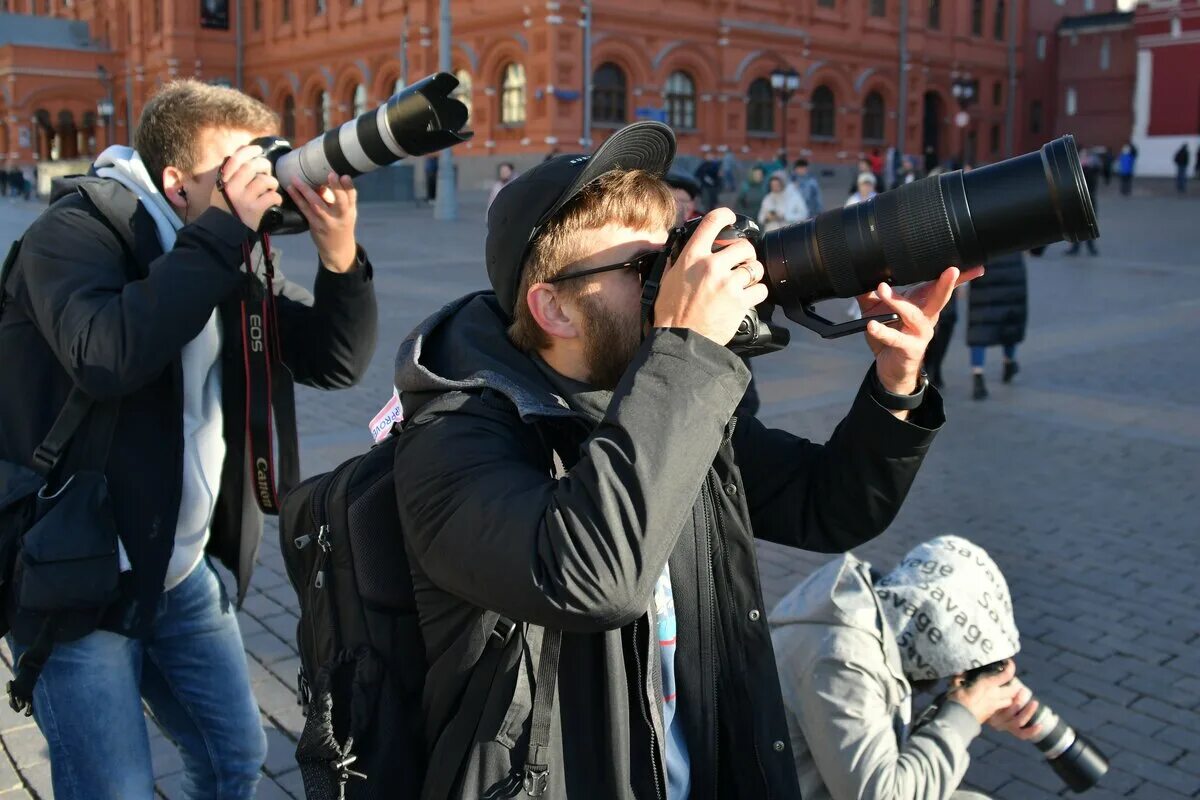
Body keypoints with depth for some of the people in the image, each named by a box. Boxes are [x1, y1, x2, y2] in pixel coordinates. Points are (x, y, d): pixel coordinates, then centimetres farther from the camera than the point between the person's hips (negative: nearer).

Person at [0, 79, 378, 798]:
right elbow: (106, 354, -35)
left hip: (181, 571, 7)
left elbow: (337, 362, -1)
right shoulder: (77, 230, -14)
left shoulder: (235, 255, 5)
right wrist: (224, 231, -31)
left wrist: (340, 253, -17)